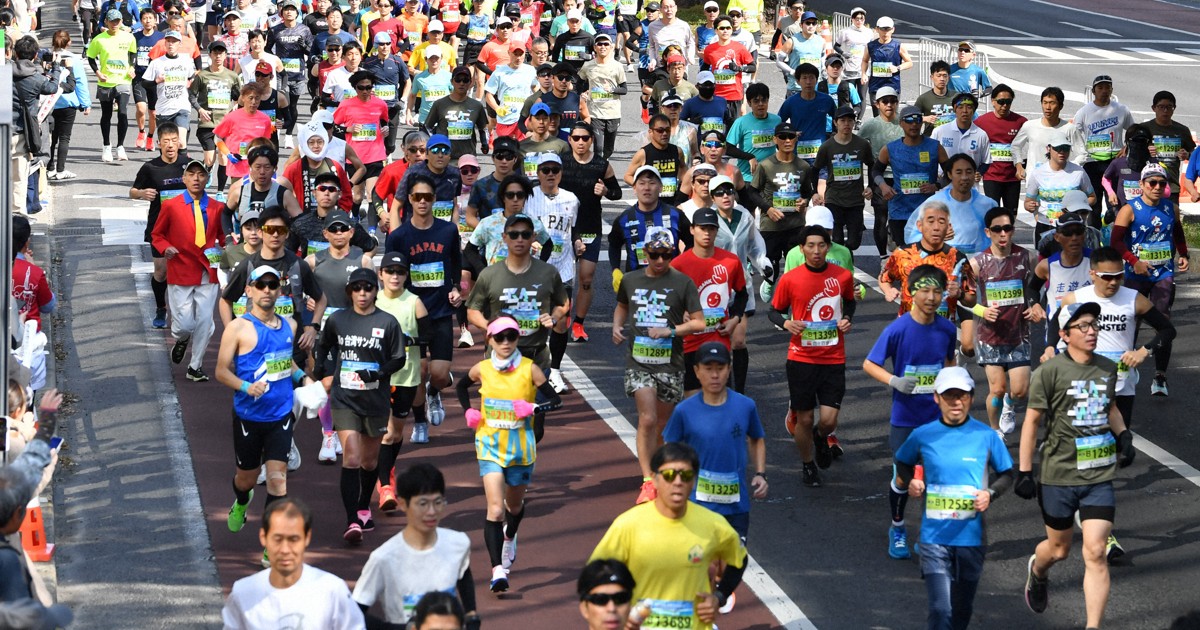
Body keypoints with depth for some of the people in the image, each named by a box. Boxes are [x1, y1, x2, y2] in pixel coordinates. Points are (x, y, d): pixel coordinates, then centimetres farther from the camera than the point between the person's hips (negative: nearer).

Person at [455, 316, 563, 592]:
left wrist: (532, 408, -24)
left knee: (515, 505, 20)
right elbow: (462, 386, 19)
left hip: (521, 447, 1)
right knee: (495, 508, -15)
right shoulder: (482, 369, -2)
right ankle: (498, 571, -20)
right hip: (490, 446, -1)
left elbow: (556, 400, -7)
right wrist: (469, 411, 3)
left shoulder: (529, 369, -7)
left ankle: (509, 538, 54)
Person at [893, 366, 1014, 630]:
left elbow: (1006, 475, 8)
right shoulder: (923, 436, -1)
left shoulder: (986, 437, -3)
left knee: (962, 609, 17)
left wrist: (990, 494, -11)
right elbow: (903, 464, 18)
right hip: (934, 537, -1)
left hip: (971, 537, 1)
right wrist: (909, 481, -2)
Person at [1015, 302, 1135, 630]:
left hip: (1099, 477, 3)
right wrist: (1024, 471, -7)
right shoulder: (1050, 371, -10)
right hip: (1059, 476, -3)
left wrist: (1123, 434, 7)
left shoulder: (1107, 369, 5)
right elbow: (1032, 421, -7)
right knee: (1059, 548, 15)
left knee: (1095, 553, -8)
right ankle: (1037, 571, 52)